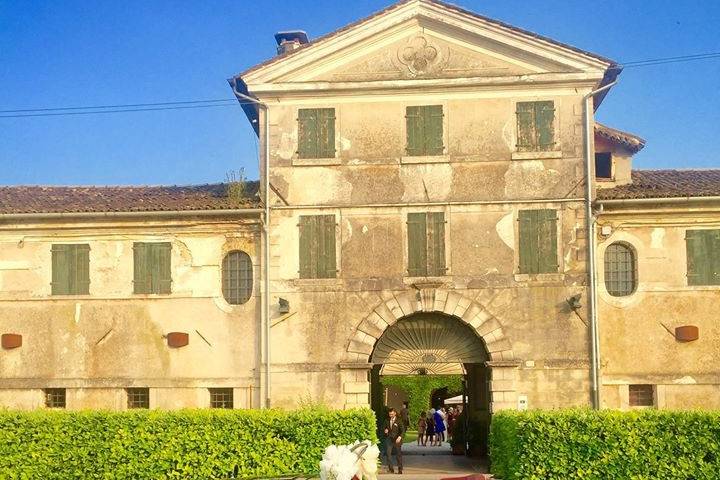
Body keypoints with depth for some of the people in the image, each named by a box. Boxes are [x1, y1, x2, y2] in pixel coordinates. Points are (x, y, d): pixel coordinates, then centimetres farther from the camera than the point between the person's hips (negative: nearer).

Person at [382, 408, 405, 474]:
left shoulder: (398, 421, -2)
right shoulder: (387, 421, 11)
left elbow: (402, 429, -7)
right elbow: (384, 427, 21)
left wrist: (400, 437, -22)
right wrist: (385, 430, -3)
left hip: (396, 439, -3)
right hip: (389, 439, 3)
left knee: (398, 454, 3)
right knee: (388, 453, -8)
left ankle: (400, 469, 13)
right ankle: (390, 468, -3)